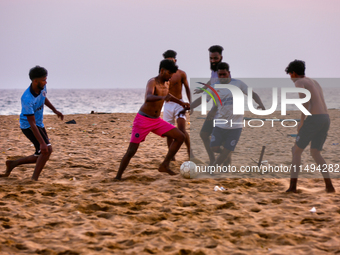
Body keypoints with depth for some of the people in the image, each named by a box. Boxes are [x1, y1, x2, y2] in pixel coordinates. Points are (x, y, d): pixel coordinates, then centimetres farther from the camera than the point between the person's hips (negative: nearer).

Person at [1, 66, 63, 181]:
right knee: (47, 149, -23)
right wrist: (42, 143, -34)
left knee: (40, 156, 10)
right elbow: (32, 123, -31)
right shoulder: (27, 99, -31)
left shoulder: (42, 87, -8)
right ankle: (34, 178, -15)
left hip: (39, 125, 9)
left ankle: (12, 164, 24)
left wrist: (55, 111, 21)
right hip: (28, 126, -9)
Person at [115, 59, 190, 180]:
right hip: (143, 119, -8)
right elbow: (148, 97, -38)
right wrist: (162, 98, -56)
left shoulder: (166, 83, 8)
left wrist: (181, 103, 39)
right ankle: (118, 177, 1)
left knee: (180, 137, -3)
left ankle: (164, 165, -1)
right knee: (132, 150, -10)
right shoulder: (152, 82, -16)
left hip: (157, 121, 8)